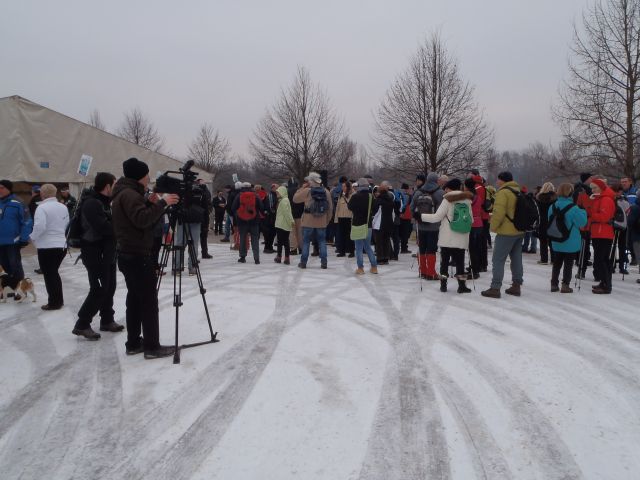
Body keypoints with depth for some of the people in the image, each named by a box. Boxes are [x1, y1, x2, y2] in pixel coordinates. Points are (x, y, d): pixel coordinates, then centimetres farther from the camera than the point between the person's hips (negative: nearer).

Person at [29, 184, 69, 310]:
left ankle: (54, 302, 8)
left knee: (49, 275, 3)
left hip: (47, 246, -7)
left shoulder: (42, 207, -14)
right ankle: (59, 300, 23)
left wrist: (33, 237, -7)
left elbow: (39, 226, -23)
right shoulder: (63, 207, 7)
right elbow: (67, 225, 12)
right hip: (62, 245, 7)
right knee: (54, 273, 19)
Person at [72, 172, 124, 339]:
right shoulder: (91, 203, -18)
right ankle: (82, 325, 2)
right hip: (95, 252, -10)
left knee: (109, 286, 14)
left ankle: (107, 320, 25)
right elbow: (104, 227, -27)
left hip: (107, 251, 10)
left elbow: (111, 222, 15)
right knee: (99, 289, -7)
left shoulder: (103, 201, 13)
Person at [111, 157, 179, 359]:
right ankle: (152, 346, -1)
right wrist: (161, 203, -23)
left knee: (135, 299, 13)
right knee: (149, 302, -5)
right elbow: (142, 220, -27)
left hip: (128, 255, 10)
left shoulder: (124, 193, 16)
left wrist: (149, 204, 9)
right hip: (138, 257, -10)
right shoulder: (129, 194, -15)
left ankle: (134, 343, 19)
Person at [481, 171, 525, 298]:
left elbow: (499, 212, -22)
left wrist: (493, 226, -10)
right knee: (516, 259, 13)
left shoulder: (503, 192, -14)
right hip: (519, 231, 9)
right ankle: (516, 286, 19)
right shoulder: (518, 192, 15)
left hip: (506, 232, -9)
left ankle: (495, 288, -6)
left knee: (498, 260, -5)